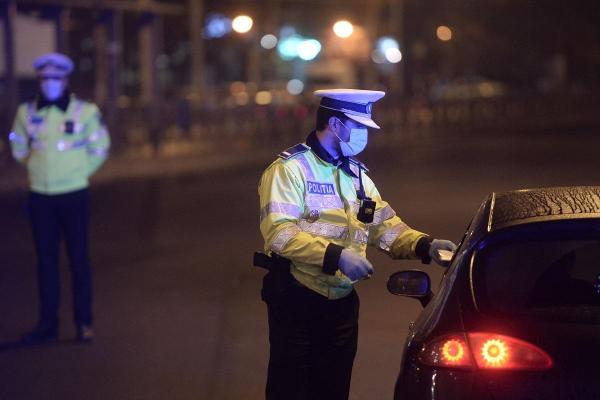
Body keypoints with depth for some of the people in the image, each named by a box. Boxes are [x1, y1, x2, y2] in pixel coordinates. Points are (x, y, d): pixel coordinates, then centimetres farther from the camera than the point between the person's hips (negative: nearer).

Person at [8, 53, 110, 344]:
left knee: (79, 259, 0)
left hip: (73, 195, -3)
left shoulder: (84, 111, -7)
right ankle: (47, 323, 14)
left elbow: (99, 148, 4)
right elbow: (19, 148, 17)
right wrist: (37, 169, 11)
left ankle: (84, 322, 8)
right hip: (40, 197, 3)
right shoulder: (27, 112, 1)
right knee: (46, 260, 7)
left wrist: (79, 172, 4)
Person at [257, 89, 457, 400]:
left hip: (343, 302, 7)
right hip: (297, 301, -7)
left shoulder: (356, 174, 15)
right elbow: (279, 233, -22)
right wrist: (336, 255, -28)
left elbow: (384, 226, 11)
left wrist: (424, 246, -6)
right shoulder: (290, 169, -10)